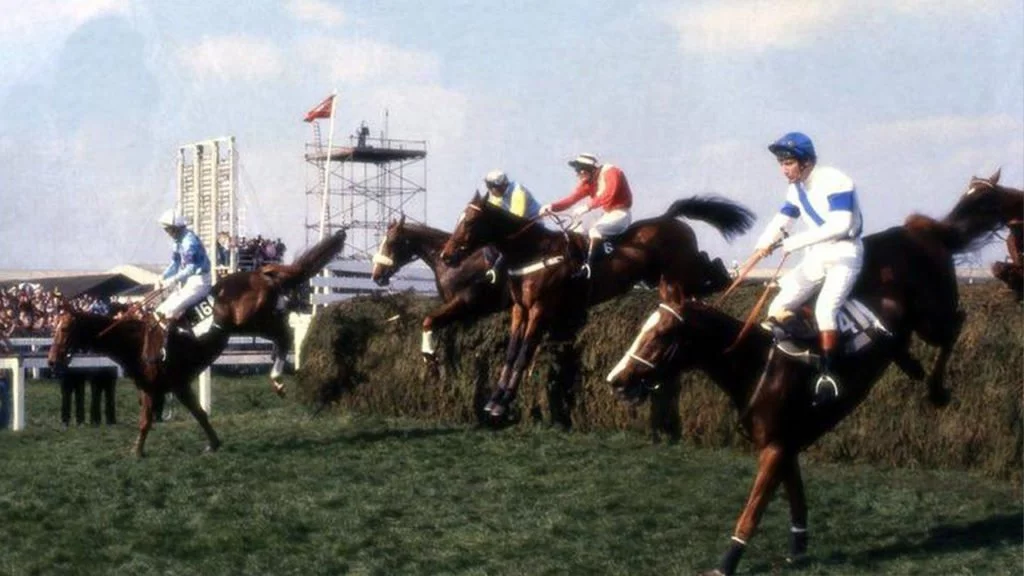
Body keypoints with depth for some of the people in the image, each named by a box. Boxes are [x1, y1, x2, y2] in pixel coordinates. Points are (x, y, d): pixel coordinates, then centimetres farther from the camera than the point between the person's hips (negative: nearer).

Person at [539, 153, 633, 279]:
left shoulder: (611, 172, -16)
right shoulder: (588, 182, 5)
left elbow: (609, 195, -32)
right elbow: (572, 198, -3)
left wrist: (588, 206, -36)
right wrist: (552, 207, -18)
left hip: (620, 213, -9)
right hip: (608, 214, 9)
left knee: (595, 230, -27)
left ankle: (587, 267, -34)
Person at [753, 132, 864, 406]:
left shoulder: (835, 182, -20)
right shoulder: (796, 189, 5)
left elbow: (840, 225, -31)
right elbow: (781, 220, 11)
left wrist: (795, 242, -33)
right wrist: (764, 244, -11)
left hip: (844, 255, -8)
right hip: (815, 258, 8)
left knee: (824, 309, -27)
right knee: (778, 310, -3)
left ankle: (828, 375, -21)